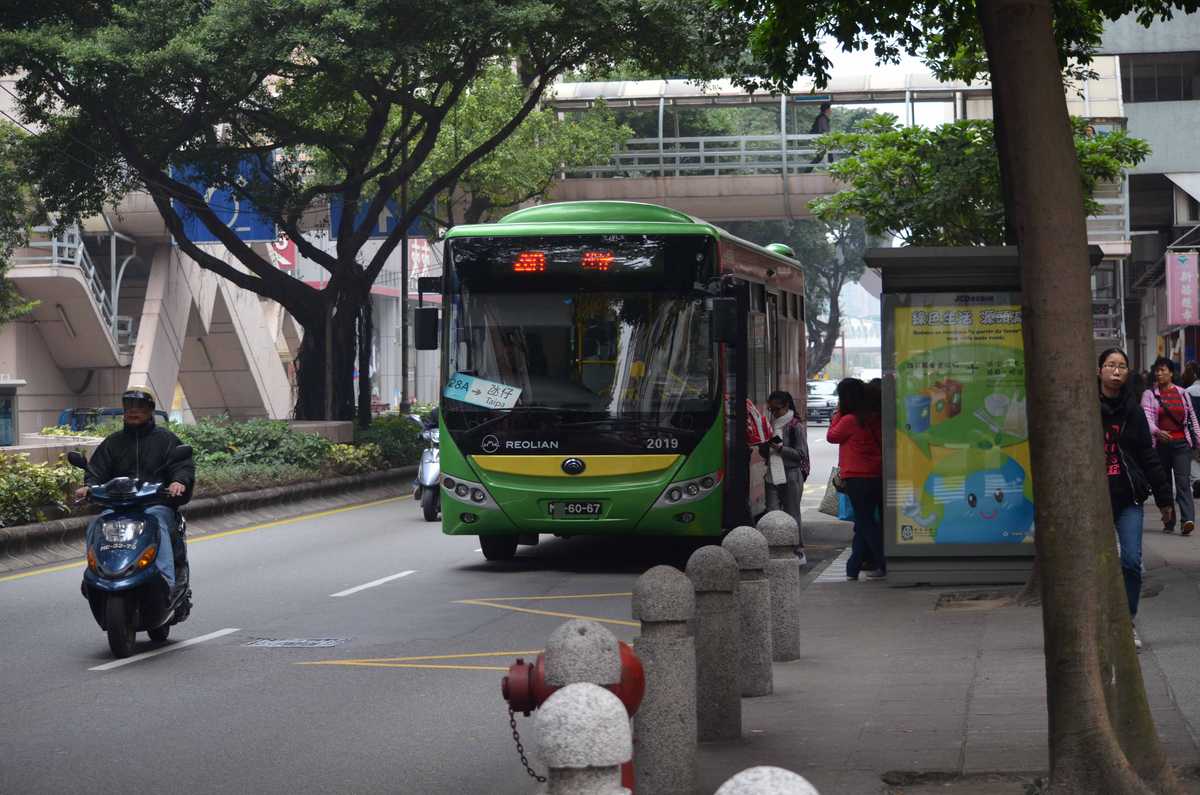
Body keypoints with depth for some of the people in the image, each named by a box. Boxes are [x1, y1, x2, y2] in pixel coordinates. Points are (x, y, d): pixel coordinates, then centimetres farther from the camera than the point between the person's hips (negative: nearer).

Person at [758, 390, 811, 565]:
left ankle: (799, 552, 7)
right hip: (773, 476, 5)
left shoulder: (796, 426, -4)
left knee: (792, 515, -2)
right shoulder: (771, 425, 15)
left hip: (791, 476, -5)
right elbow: (764, 453, 22)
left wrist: (780, 448, -17)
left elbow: (801, 454, -8)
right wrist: (764, 446, -1)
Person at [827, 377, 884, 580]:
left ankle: (885, 564, -6)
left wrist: (837, 413, 6)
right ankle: (853, 568, 17)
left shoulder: (849, 420, -14)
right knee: (863, 523, 12)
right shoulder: (875, 418, 5)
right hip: (877, 476, 7)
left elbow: (831, 436, 1)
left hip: (857, 478, -7)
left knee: (865, 522, -1)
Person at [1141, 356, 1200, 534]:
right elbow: (1147, 417, -12)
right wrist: (1157, 431, -30)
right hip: (1161, 444, 0)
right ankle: (1169, 522, 15)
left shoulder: (1182, 394, 11)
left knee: (1183, 481, -13)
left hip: (1182, 443, 0)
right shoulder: (1149, 395, 2)